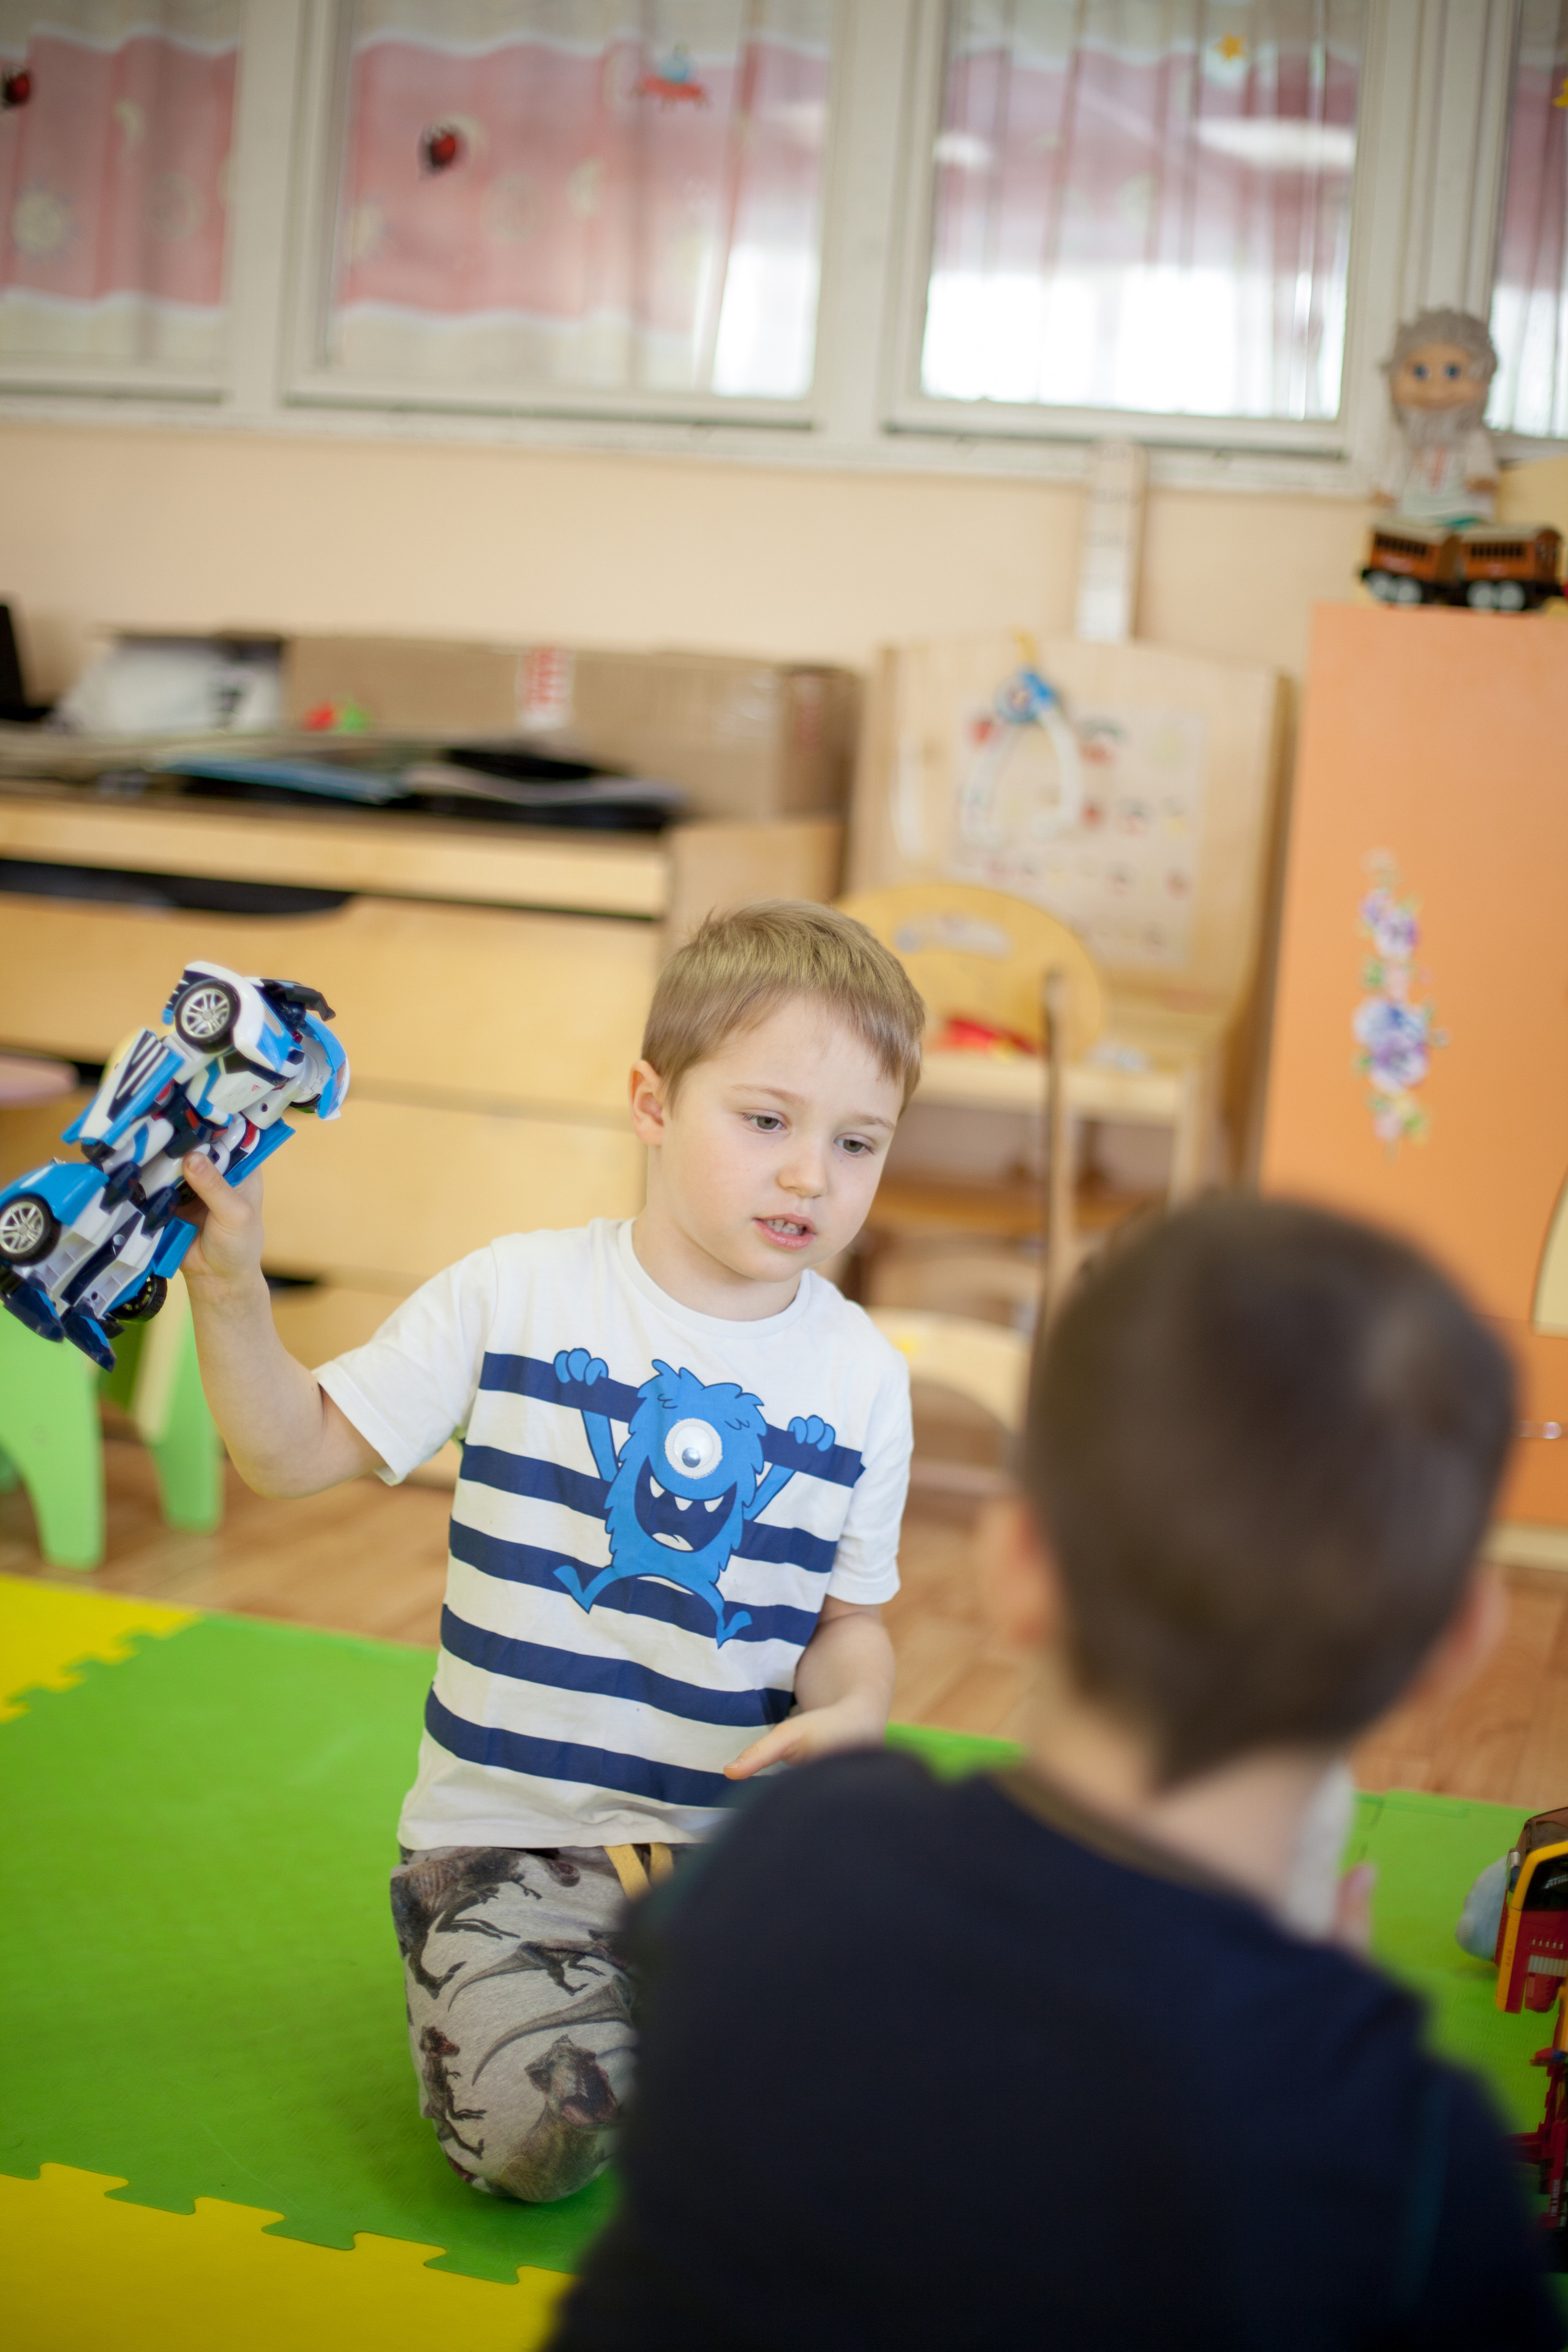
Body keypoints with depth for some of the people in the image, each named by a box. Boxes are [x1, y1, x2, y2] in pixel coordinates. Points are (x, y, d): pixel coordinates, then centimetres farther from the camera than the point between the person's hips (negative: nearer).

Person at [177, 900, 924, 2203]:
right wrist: (230, 1284, -15)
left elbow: (850, 1619, 10)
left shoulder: (861, 1374, 2)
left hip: (733, 1833, 3)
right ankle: (486, 1967, 10)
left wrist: (850, 1712, -13)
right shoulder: (518, 1293, -4)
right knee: (532, 2130, -25)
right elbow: (296, 1452, 1)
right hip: (510, 1824, -2)